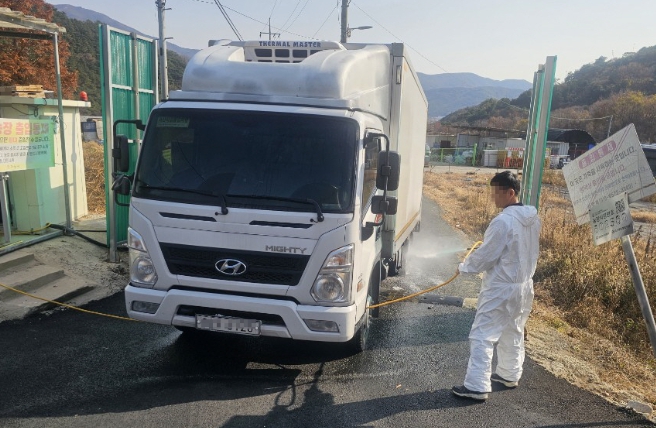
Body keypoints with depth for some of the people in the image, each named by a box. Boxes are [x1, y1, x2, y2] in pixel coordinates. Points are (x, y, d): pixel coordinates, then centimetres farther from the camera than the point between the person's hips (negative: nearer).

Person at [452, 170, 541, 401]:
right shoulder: (533, 218, 3)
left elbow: (486, 256, -19)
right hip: (524, 285, 9)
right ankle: (510, 375, 37)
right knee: (513, 333, 22)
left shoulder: (503, 221, -24)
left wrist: (464, 267, -2)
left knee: (483, 335, -3)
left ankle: (477, 386, -1)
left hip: (500, 288, -9)